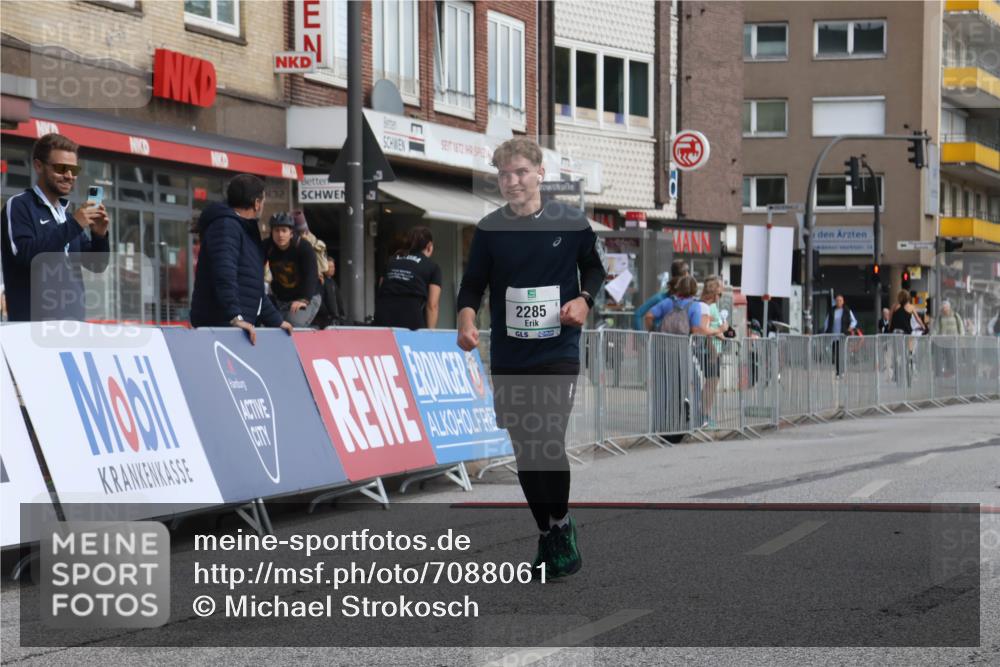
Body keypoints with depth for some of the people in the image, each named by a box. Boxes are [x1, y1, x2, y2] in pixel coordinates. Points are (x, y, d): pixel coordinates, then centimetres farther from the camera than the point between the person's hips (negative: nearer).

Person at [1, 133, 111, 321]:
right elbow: (26, 254, -17)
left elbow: (96, 264, 17)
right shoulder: (19, 206, -2)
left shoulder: (68, 214, 18)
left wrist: (99, 236, -3)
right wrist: (73, 226, -19)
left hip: (73, 320, 7)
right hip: (34, 322, -7)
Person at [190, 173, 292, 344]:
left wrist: (276, 321, 29)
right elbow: (224, 274, -22)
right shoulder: (225, 225, -9)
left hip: (242, 325, 10)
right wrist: (235, 317, -31)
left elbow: (255, 287, 32)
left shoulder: (247, 231, 25)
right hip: (220, 324, -10)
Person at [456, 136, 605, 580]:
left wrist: (584, 299, -9)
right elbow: (473, 283, 5)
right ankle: (546, 537, 21)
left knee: (549, 442, -16)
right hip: (508, 357, 3)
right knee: (525, 450, 6)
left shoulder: (571, 222, -2)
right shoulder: (490, 229, 2)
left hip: (558, 352, -3)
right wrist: (467, 318, -14)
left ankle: (562, 525, 7)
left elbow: (595, 267, 11)